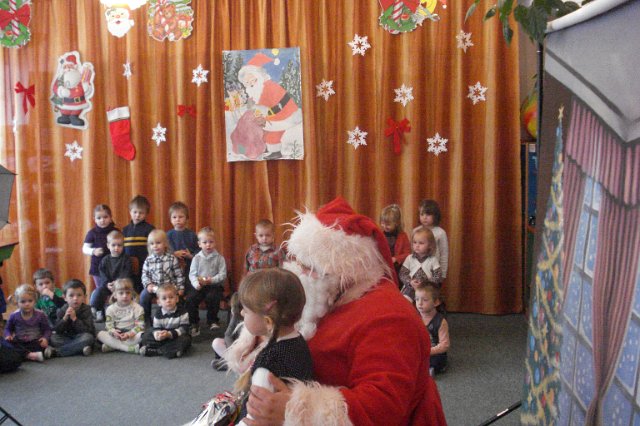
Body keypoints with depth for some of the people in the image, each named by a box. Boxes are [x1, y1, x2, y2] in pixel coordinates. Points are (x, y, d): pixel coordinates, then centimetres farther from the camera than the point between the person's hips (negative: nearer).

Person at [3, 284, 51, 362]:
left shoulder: (40, 315, -4)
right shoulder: (14, 316, 0)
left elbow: (47, 330, 0)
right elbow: (8, 329, 14)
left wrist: (45, 338, -21)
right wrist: (8, 335, -9)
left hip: (35, 342, -2)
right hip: (19, 343, 2)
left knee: (43, 344, -33)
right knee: (6, 342, -29)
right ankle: (30, 355, -40)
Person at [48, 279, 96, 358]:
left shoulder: (86, 310, -11)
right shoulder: (62, 310, -4)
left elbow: (87, 330, -20)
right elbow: (56, 331, -9)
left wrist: (74, 319, -28)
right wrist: (65, 318, -24)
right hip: (66, 338, 2)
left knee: (88, 337, -34)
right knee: (53, 338, -20)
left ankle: (56, 351, -31)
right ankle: (80, 348, -28)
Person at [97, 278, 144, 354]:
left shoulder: (137, 308, -3)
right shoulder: (111, 309, 5)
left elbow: (140, 325, -9)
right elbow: (109, 324, -1)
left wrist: (130, 334, -26)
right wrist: (113, 331, -25)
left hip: (131, 334, -2)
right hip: (116, 334, 2)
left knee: (142, 335, -33)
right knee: (100, 334, -23)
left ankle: (112, 346, -31)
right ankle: (129, 348, -34)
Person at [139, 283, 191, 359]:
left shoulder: (182, 312, -12)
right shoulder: (158, 314, -2)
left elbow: (184, 328, -18)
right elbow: (156, 328, -5)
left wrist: (169, 334, -32)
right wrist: (157, 334, -32)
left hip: (177, 336, -3)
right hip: (162, 338, 3)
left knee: (184, 340, -35)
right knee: (146, 336, -12)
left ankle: (155, 351, -32)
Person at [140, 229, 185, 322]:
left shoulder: (172, 259, -3)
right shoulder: (148, 260, 4)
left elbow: (179, 275, 0)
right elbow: (145, 275, 5)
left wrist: (180, 288, -6)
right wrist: (148, 284, -12)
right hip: (153, 286, 2)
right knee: (144, 295, -22)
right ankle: (146, 317, -2)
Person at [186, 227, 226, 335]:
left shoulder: (219, 258, 1)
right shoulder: (197, 258, 5)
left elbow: (223, 274, -6)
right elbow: (192, 274, -1)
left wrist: (211, 280, -22)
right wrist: (196, 283, -21)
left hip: (214, 285, -2)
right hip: (199, 286, 2)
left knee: (212, 297, -31)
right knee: (190, 299, -22)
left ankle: (212, 321, -6)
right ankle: (194, 323, -2)